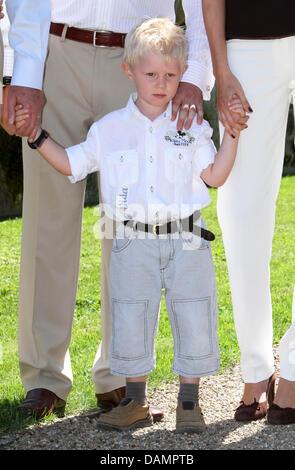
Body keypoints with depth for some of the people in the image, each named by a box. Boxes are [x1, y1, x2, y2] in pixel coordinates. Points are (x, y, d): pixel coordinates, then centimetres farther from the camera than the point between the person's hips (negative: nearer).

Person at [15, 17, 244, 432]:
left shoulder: (193, 127, 3)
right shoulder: (109, 129, 4)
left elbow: (214, 176, 1)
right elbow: (71, 164, 12)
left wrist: (232, 133, -7)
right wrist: (37, 135, 4)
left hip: (186, 241, 0)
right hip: (134, 244, 1)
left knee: (193, 321, 2)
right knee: (131, 322, 5)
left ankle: (189, 403, 17)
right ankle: (135, 402, 21)